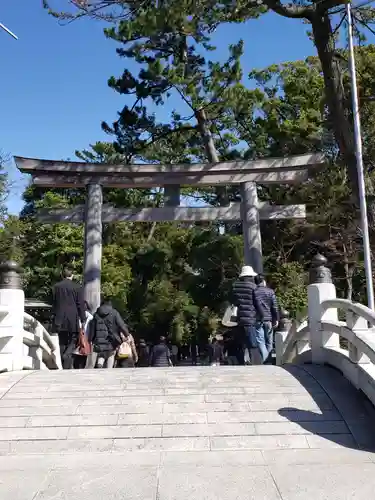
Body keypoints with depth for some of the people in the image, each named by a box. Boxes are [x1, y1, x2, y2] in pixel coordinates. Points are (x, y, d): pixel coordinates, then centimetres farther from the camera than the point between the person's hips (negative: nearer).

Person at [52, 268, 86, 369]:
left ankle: (65, 366, 11)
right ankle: (67, 355, -19)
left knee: (63, 343, 9)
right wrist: (83, 319, 1)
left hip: (60, 320, 3)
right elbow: (81, 305, -4)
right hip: (73, 320, -3)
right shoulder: (77, 287, -3)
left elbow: (53, 304, 10)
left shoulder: (56, 287, 6)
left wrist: (54, 317, 17)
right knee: (74, 340, 7)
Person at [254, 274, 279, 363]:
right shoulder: (270, 291, 0)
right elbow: (275, 307, -3)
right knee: (269, 342, 11)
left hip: (258, 320, 0)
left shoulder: (253, 292, 2)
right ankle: (268, 360, 16)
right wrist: (276, 319, 2)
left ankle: (263, 359, -10)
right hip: (268, 319, 0)